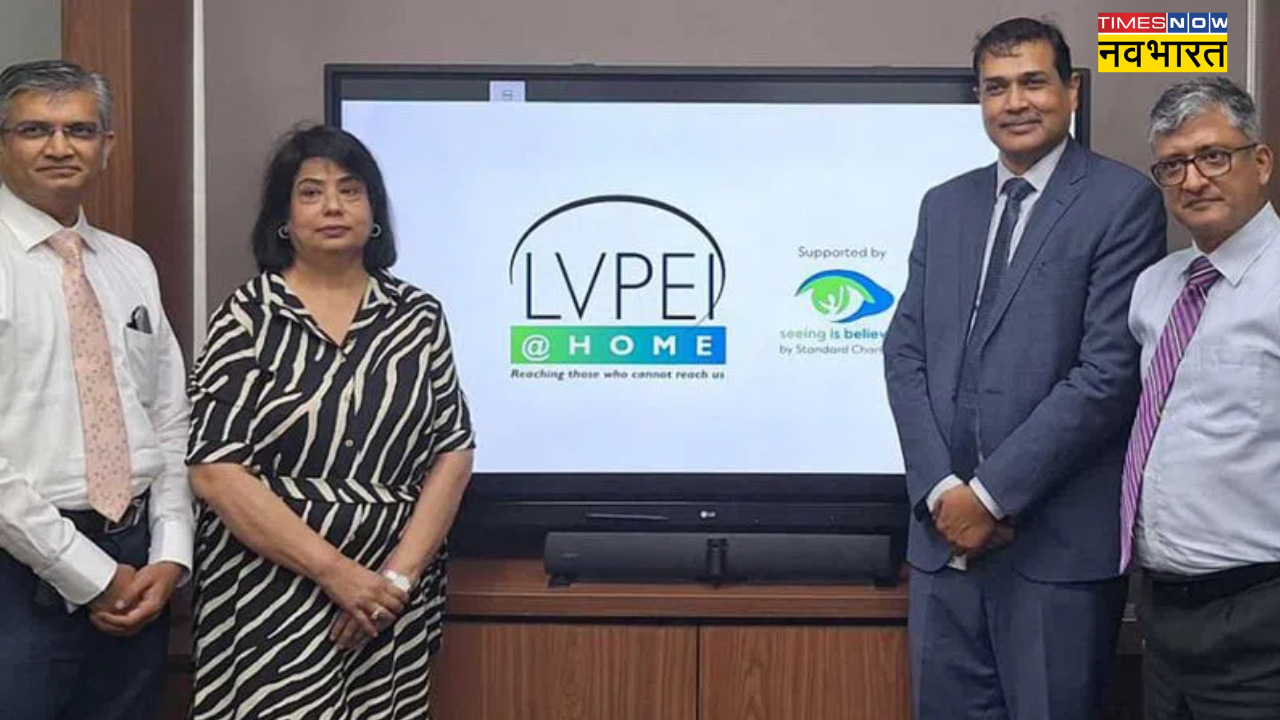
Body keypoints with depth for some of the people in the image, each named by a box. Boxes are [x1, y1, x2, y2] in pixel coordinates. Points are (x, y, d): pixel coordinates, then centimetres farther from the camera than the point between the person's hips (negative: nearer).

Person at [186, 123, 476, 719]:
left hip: (393, 603, 2)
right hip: (272, 599, -2)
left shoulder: (419, 315, 5)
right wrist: (334, 571, -15)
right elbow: (215, 471, -9)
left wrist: (400, 574, -11)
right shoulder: (247, 317, -2)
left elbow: (453, 451, 1)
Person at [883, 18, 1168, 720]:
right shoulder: (944, 204, 13)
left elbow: (1109, 372, -12)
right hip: (944, 529, 5)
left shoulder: (1122, 200, -4)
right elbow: (905, 353, 8)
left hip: (1060, 540, -4)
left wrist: (992, 494, -12)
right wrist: (941, 489, -5)